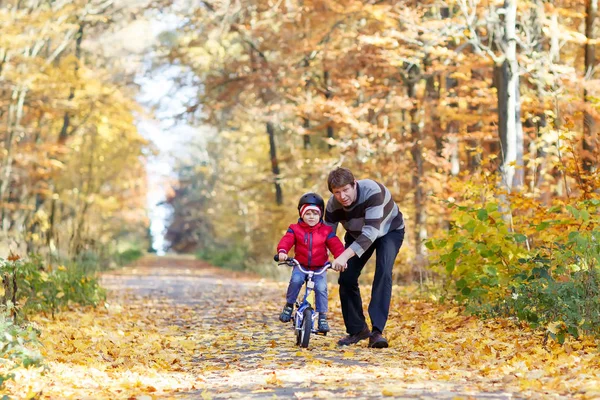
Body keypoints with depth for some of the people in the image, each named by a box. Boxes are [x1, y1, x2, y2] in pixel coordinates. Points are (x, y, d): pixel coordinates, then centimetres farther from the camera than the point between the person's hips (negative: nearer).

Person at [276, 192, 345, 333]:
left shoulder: (326, 231, -1)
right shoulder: (295, 229, -1)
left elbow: (336, 246, -11)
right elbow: (286, 240, -17)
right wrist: (282, 251, -39)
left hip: (319, 268, 0)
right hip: (300, 265, 0)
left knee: (321, 288, -23)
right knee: (296, 280, -31)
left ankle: (322, 317, -8)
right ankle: (289, 306, -9)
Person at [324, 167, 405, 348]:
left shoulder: (372, 191, -40)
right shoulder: (333, 205, -24)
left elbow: (371, 232, -46)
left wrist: (344, 256, -54)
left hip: (389, 230, -4)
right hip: (357, 234, 5)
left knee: (383, 273, -26)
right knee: (346, 278, -8)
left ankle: (377, 331, -27)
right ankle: (357, 330, 9)